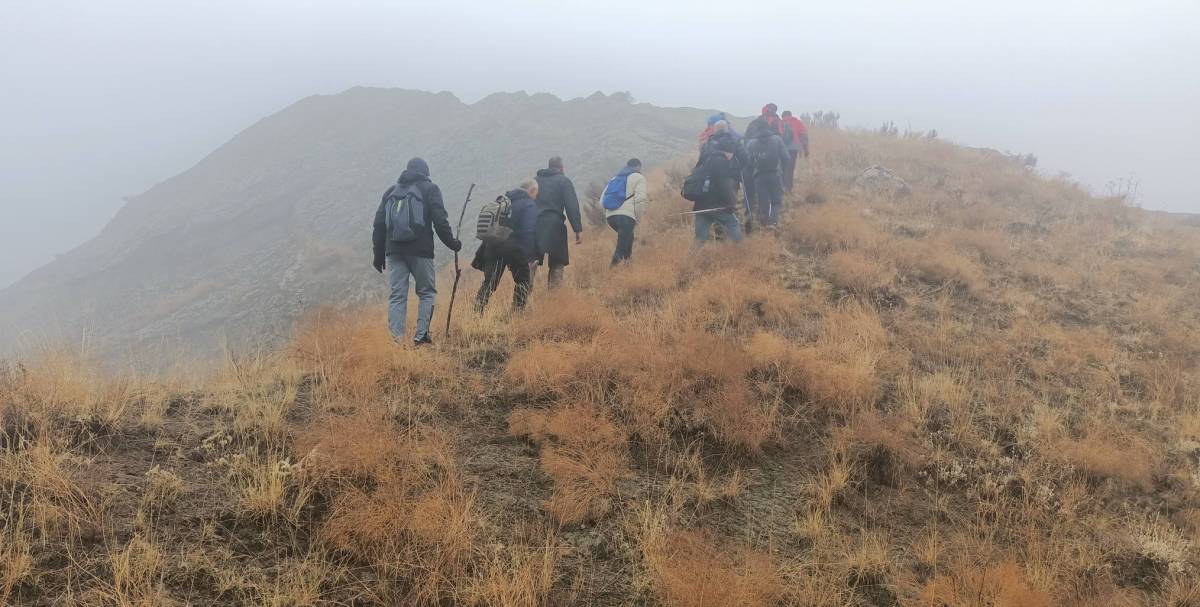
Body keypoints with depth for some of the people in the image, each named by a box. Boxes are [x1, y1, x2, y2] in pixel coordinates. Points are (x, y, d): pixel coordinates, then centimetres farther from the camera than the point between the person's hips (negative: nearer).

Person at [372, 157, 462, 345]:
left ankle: (396, 340, -3)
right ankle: (421, 335, 0)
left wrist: (379, 254, 18)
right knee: (427, 293, 10)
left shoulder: (391, 191, 16)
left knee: (397, 296, 5)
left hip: (394, 251, 3)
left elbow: (379, 225, 14)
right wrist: (452, 243, 7)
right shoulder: (429, 189, 4)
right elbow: (440, 221, -6)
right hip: (420, 251, -3)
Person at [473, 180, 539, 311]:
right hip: (514, 250, -6)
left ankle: (477, 312, 5)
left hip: (493, 247, 6)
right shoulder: (530, 205, -4)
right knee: (524, 281, 11)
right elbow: (528, 232, -15)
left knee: (489, 283, 10)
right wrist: (528, 256, -16)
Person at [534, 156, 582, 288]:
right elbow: (572, 206, -6)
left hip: (533, 226, 4)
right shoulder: (563, 181, 5)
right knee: (557, 263, 3)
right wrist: (578, 229, -9)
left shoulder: (535, 180, 19)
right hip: (554, 226, -4)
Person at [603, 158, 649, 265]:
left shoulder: (615, 178, 29)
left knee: (627, 237, 28)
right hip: (626, 215, -7)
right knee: (623, 246, -10)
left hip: (610, 215, 7)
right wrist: (637, 219, 1)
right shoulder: (638, 178, 10)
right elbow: (640, 199, -5)